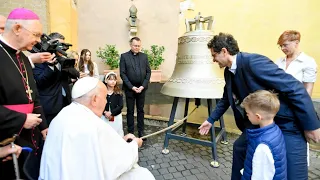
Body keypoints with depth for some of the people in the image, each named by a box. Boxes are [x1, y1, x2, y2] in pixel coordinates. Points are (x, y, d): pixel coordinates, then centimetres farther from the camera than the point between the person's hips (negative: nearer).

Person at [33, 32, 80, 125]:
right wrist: (50, 65, -23)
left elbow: (76, 75, -2)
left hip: (66, 102, 5)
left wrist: (62, 60, -16)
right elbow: (39, 82, -13)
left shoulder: (63, 60, 11)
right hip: (50, 105, -5)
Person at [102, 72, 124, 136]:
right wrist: (105, 112, -19)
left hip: (116, 117, 0)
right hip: (104, 117, 1)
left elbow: (121, 106, -9)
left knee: (118, 133, 8)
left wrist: (111, 113, -18)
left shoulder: (118, 92, -5)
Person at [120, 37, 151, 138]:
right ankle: (130, 132, 18)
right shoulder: (124, 56, -1)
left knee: (141, 110, 10)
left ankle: (141, 131, 20)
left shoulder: (144, 56, 7)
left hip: (141, 88, 2)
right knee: (130, 111, 7)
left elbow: (148, 72, 4)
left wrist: (143, 86, -8)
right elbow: (122, 73, -6)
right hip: (129, 88, -2)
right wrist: (132, 87, -13)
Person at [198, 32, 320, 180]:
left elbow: (295, 88, -25)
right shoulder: (228, 72, 1)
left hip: (287, 123, -8)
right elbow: (227, 98, 16)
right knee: (239, 147, 17)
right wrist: (211, 119, 20)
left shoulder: (253, 61, -26)